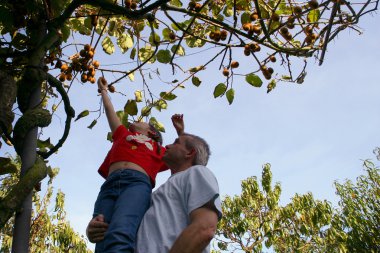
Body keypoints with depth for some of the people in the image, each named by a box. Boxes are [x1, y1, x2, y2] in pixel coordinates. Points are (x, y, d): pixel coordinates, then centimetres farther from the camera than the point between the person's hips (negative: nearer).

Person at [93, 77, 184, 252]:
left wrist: (180, 131, 32)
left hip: (137, 183, -2)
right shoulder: (123, 135, 37)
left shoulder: (158, 150, 31)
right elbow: (109, 109, 51)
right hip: (109, 185, 3)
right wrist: (103, 90, 65)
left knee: (119, 236, -33)